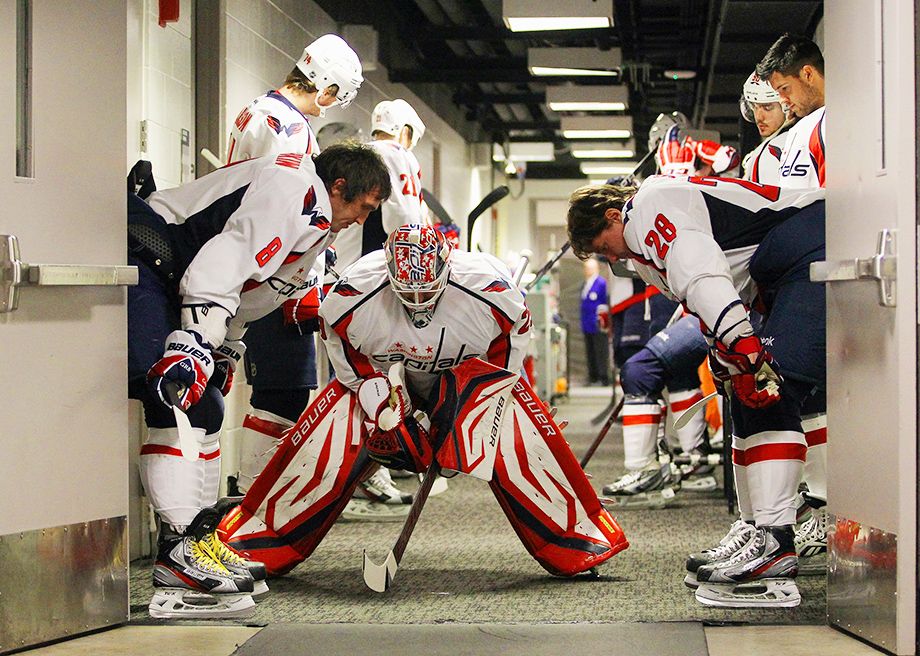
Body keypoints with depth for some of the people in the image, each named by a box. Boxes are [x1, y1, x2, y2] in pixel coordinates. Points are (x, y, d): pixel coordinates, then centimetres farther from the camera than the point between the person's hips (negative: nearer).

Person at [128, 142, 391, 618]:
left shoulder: (310, 216, 22)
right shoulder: (297, 188, -13)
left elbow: (236, 296, 29)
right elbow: (221, 263, -24)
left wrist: (225, 351, 27)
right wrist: (193, 345, -29)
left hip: (165, 282, 12)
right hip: (137, 266, -12)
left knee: (204, 408, 12)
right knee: (182, 402, -20)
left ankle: (199, 542, 16)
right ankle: (181, 551, -25)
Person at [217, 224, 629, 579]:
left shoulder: (489, 289, -33)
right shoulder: (356, 292, -31)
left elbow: (516, 329, -15)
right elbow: (335, 335, -11)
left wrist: (494, 395, -18)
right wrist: (369, 391, -15)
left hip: (467, 371, 0)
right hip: (383, 372, 0)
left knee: (521, 437, -22)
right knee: (324, 445, -18)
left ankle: (576, 535, -8)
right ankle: (259, 536, -3)